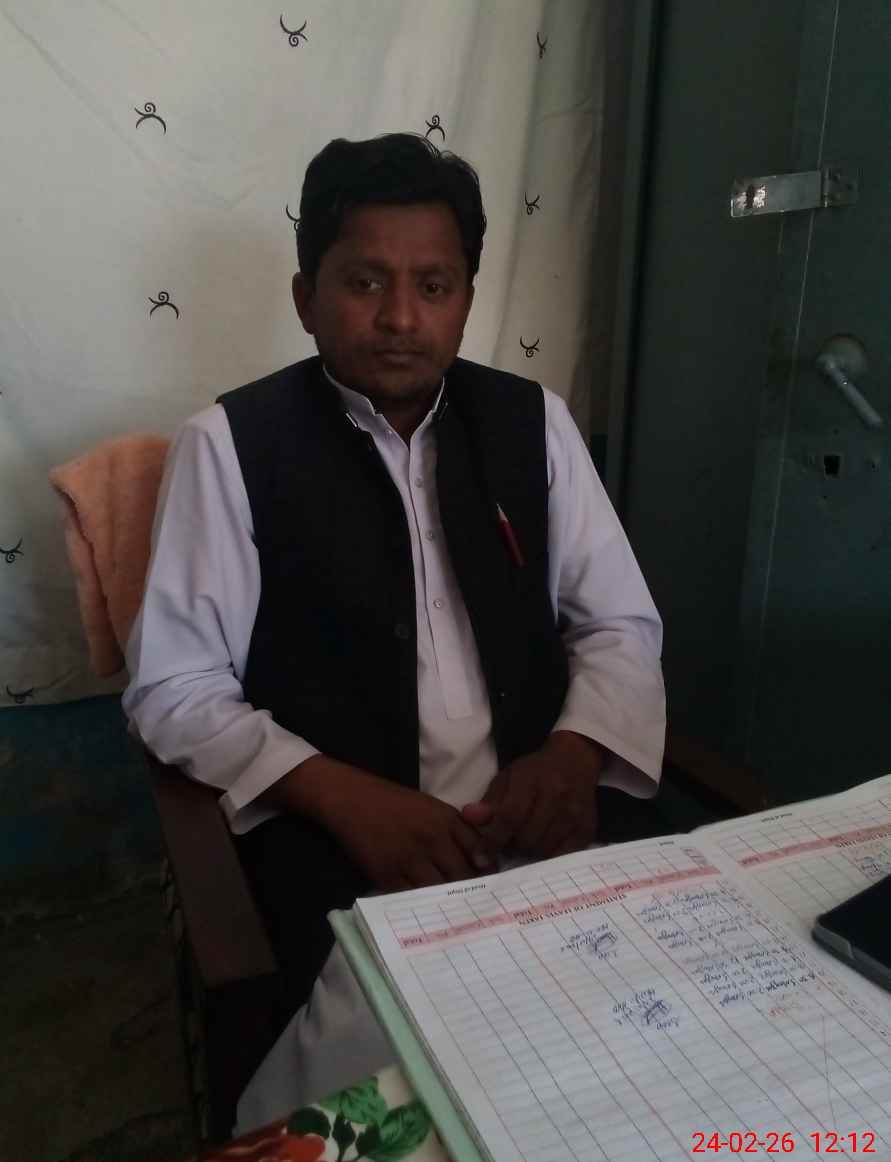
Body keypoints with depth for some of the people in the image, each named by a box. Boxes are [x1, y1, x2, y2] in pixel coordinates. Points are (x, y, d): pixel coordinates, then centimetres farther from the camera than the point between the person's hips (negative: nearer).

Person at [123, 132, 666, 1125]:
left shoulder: (533, 421, 7)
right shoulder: (229, 445, -3)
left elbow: (622, 625, 10)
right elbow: (173, 688, -4)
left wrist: (573, 753, -10)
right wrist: (350, 798, -17)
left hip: (534, 819, 4)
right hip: (337, 839, -3)